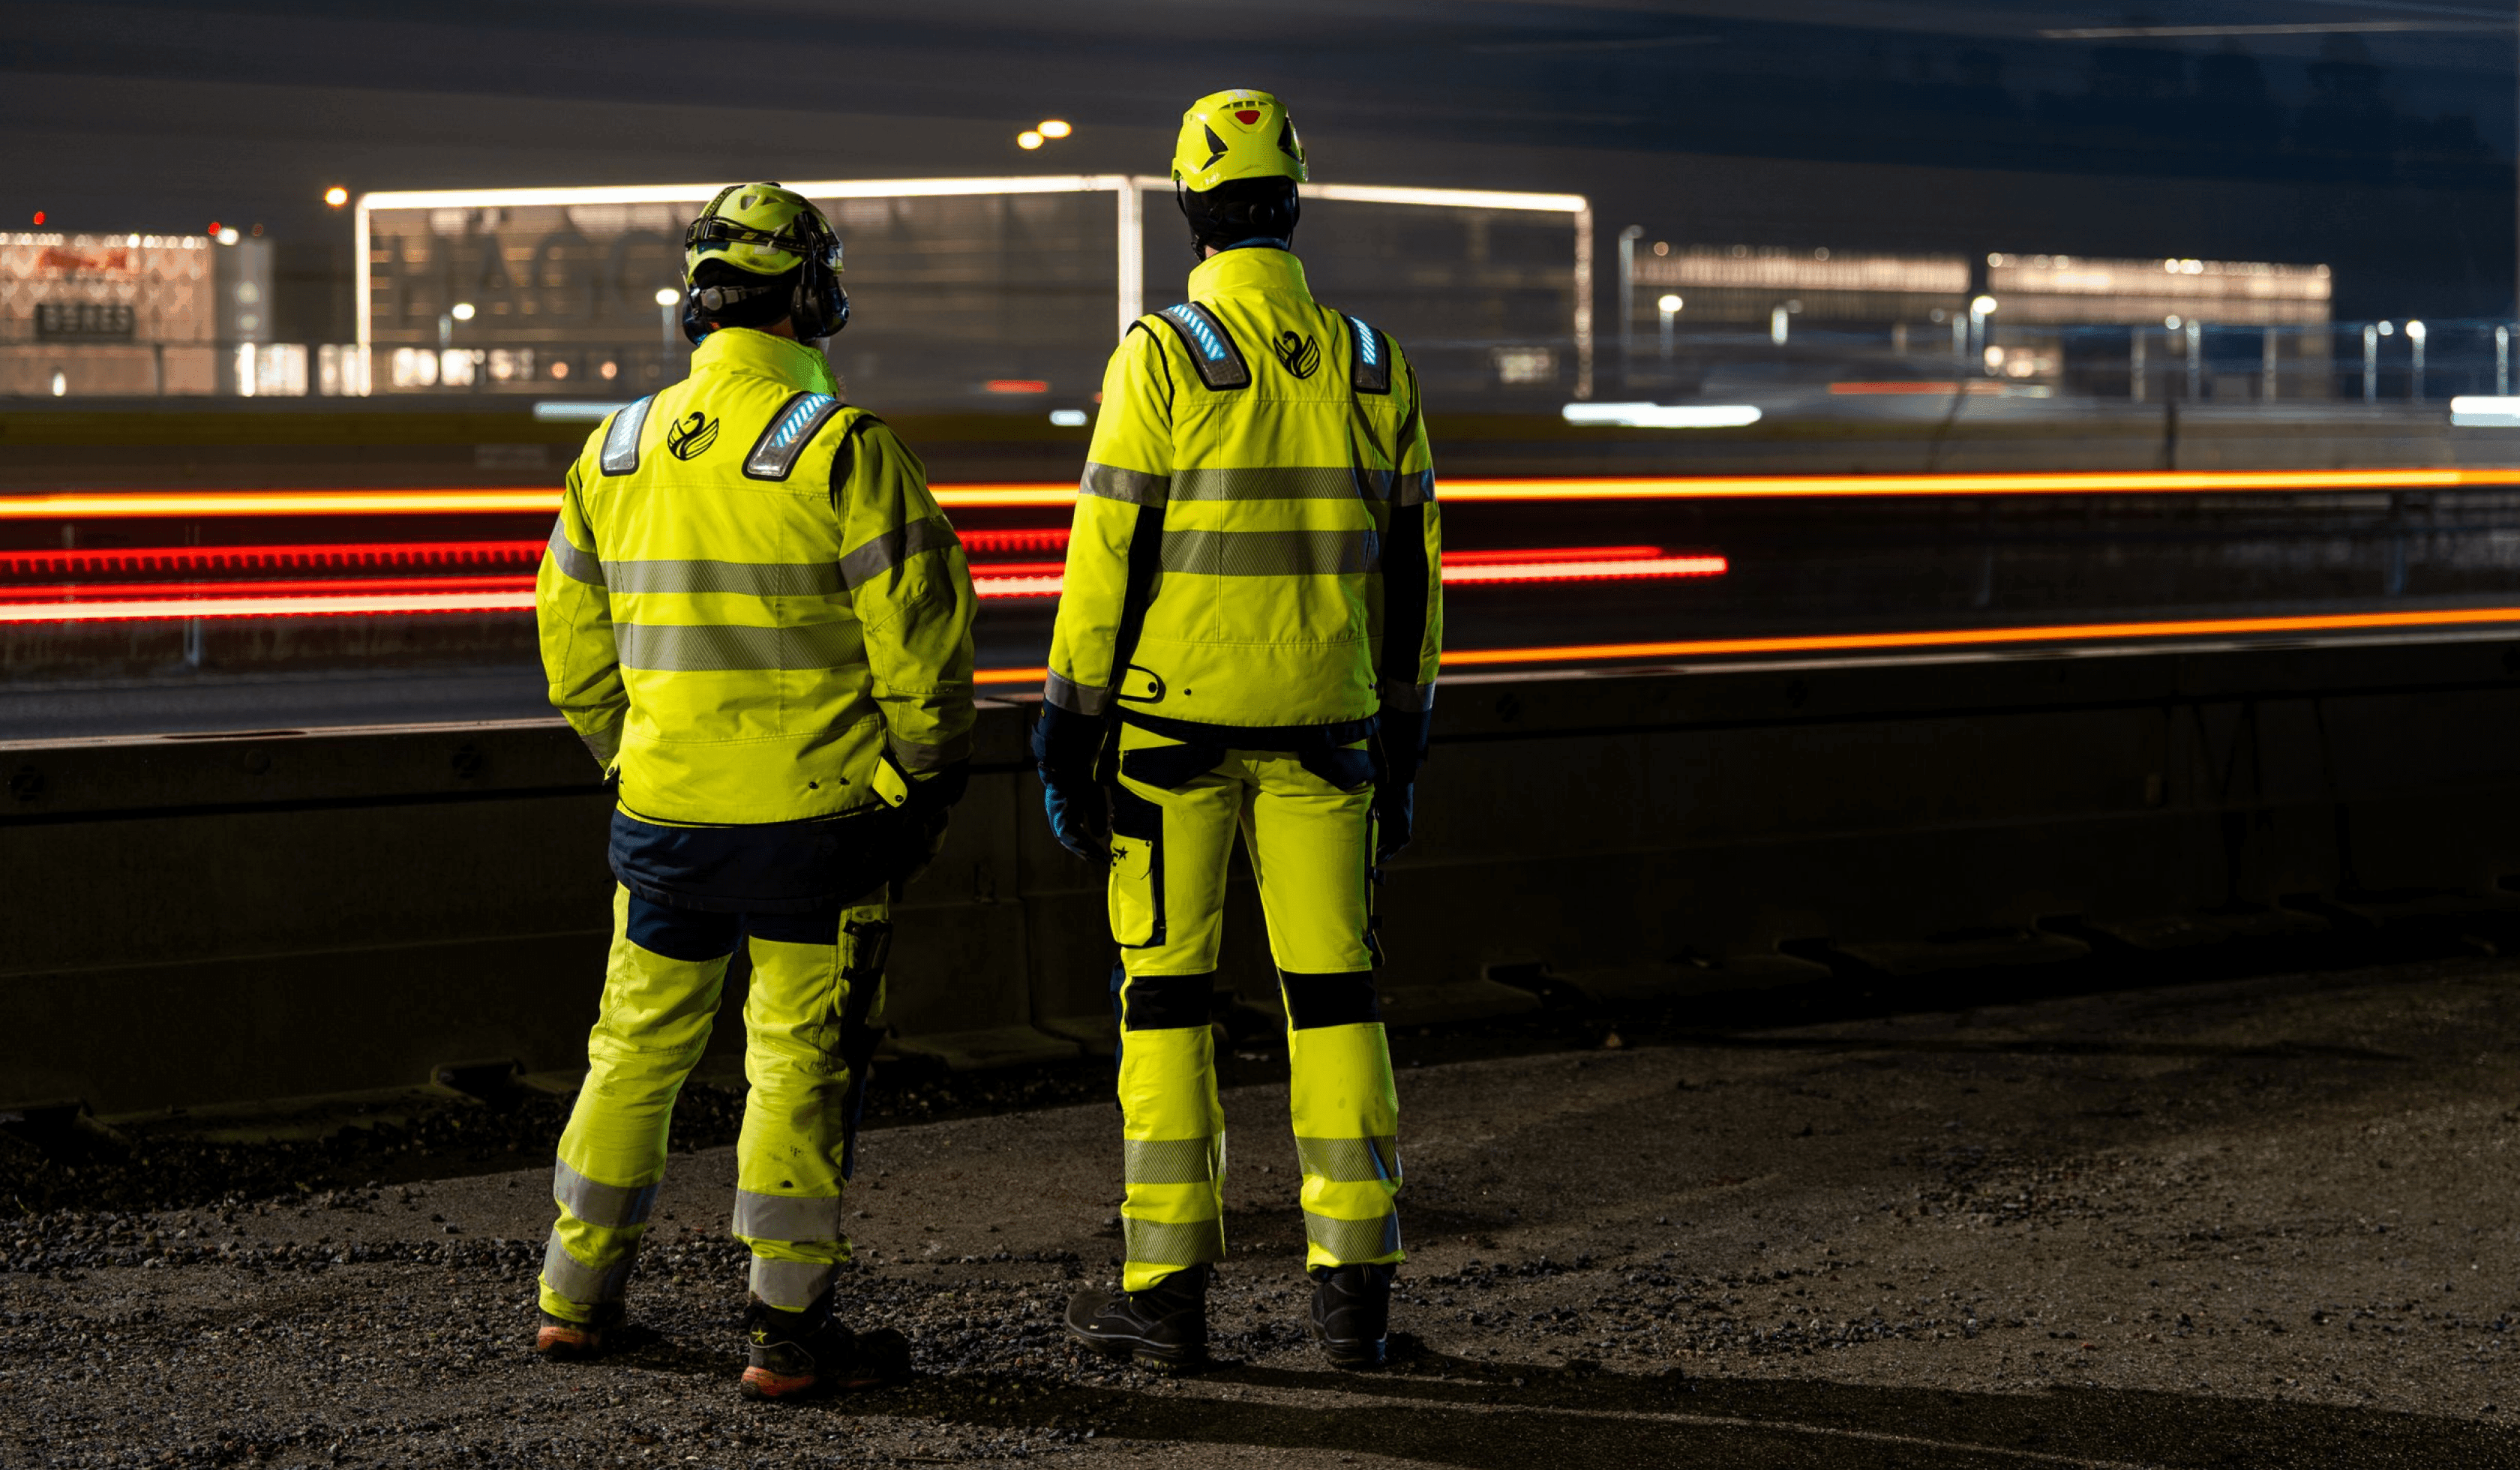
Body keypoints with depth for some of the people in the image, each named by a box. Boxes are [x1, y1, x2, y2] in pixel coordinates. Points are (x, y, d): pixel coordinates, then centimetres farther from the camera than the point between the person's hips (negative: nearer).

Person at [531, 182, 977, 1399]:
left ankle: (577, 1295, 25)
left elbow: (571, 638, 13)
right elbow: (920, 637, -12)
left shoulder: (616, 450, 5)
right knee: (802, 1060, 2)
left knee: (638, 1041, 17)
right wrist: (928, 784, 1)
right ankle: (786, 1331, 3)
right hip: (818, 816, -5)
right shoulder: (841, 449, -12)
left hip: (665, 809, 5)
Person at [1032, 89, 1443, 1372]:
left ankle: (1168, 1290, 5)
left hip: (1172, 724, -4)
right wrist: (1401, 741, 15)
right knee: (1333, 993, 9)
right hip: (1320, 727, 4)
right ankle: (1354, 1290, 7)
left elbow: (1109, 554, -11)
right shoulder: (1371, 366, 4)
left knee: (1164, 990, 4)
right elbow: (1407, 567, 7)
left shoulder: (1160, 357, -10)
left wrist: (1069, 731, -5)